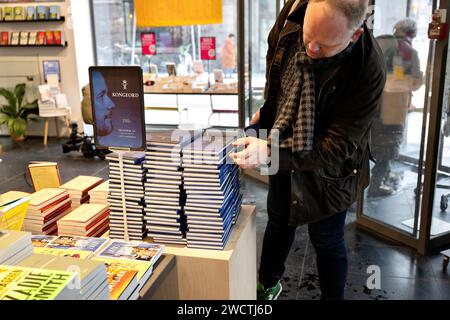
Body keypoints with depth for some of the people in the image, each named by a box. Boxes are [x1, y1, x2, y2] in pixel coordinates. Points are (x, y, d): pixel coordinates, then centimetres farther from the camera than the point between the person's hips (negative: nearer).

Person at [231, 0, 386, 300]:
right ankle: (268, 284, 48)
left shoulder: (369, 70, -33)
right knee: (279, 222, 23)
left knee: (327, 242, 13)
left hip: (327, 168, -4)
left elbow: (337, 146, -30)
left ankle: (333, 296, 41)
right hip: (283, 148, 5)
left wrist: (271, 152, -39)